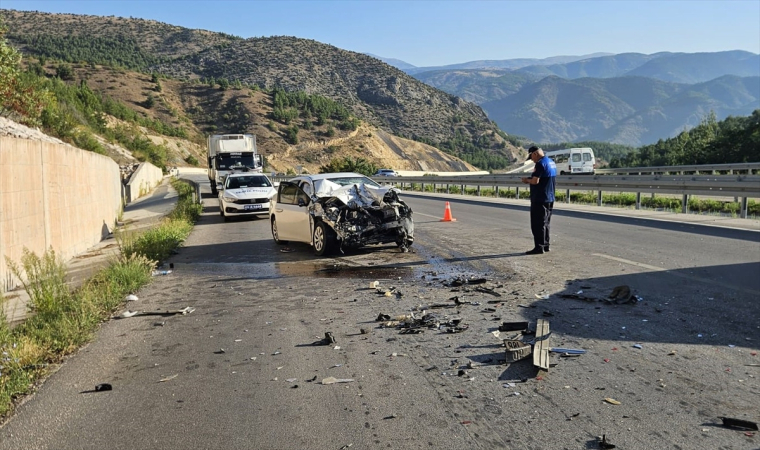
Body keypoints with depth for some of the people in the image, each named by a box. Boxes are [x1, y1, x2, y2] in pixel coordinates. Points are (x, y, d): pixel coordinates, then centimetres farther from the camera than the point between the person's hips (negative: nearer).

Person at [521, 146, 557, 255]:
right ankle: (545, 246, 21)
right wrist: (530, 179, 16)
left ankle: (539, 247, -4)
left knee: (538, 224, -5)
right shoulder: (551, 162, 14)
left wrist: (527, 180, -4)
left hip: (540, 199, -10)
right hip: (550, 199, 10)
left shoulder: (540, 164, -17)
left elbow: (535, 181, -23)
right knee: (545, 223, 15)